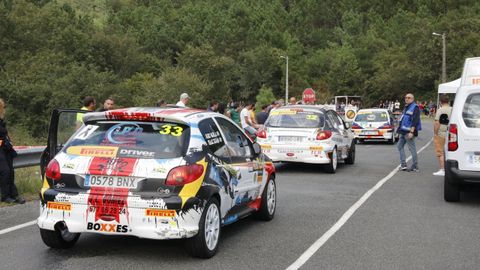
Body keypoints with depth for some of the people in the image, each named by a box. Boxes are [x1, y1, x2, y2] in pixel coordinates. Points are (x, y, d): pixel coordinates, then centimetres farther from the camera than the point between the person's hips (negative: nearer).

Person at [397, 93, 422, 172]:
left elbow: (415, 121, -19)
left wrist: (411, 132, -26)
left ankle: (415, 167, 1)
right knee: (400, 146, 11)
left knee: (412, 148, -5)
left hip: (409, 132, -10)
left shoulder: (415, 108, -11)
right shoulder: (406, 107, 19)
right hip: (403, 132, 10)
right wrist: (400, 131, 22)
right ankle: (403, 165, 14)